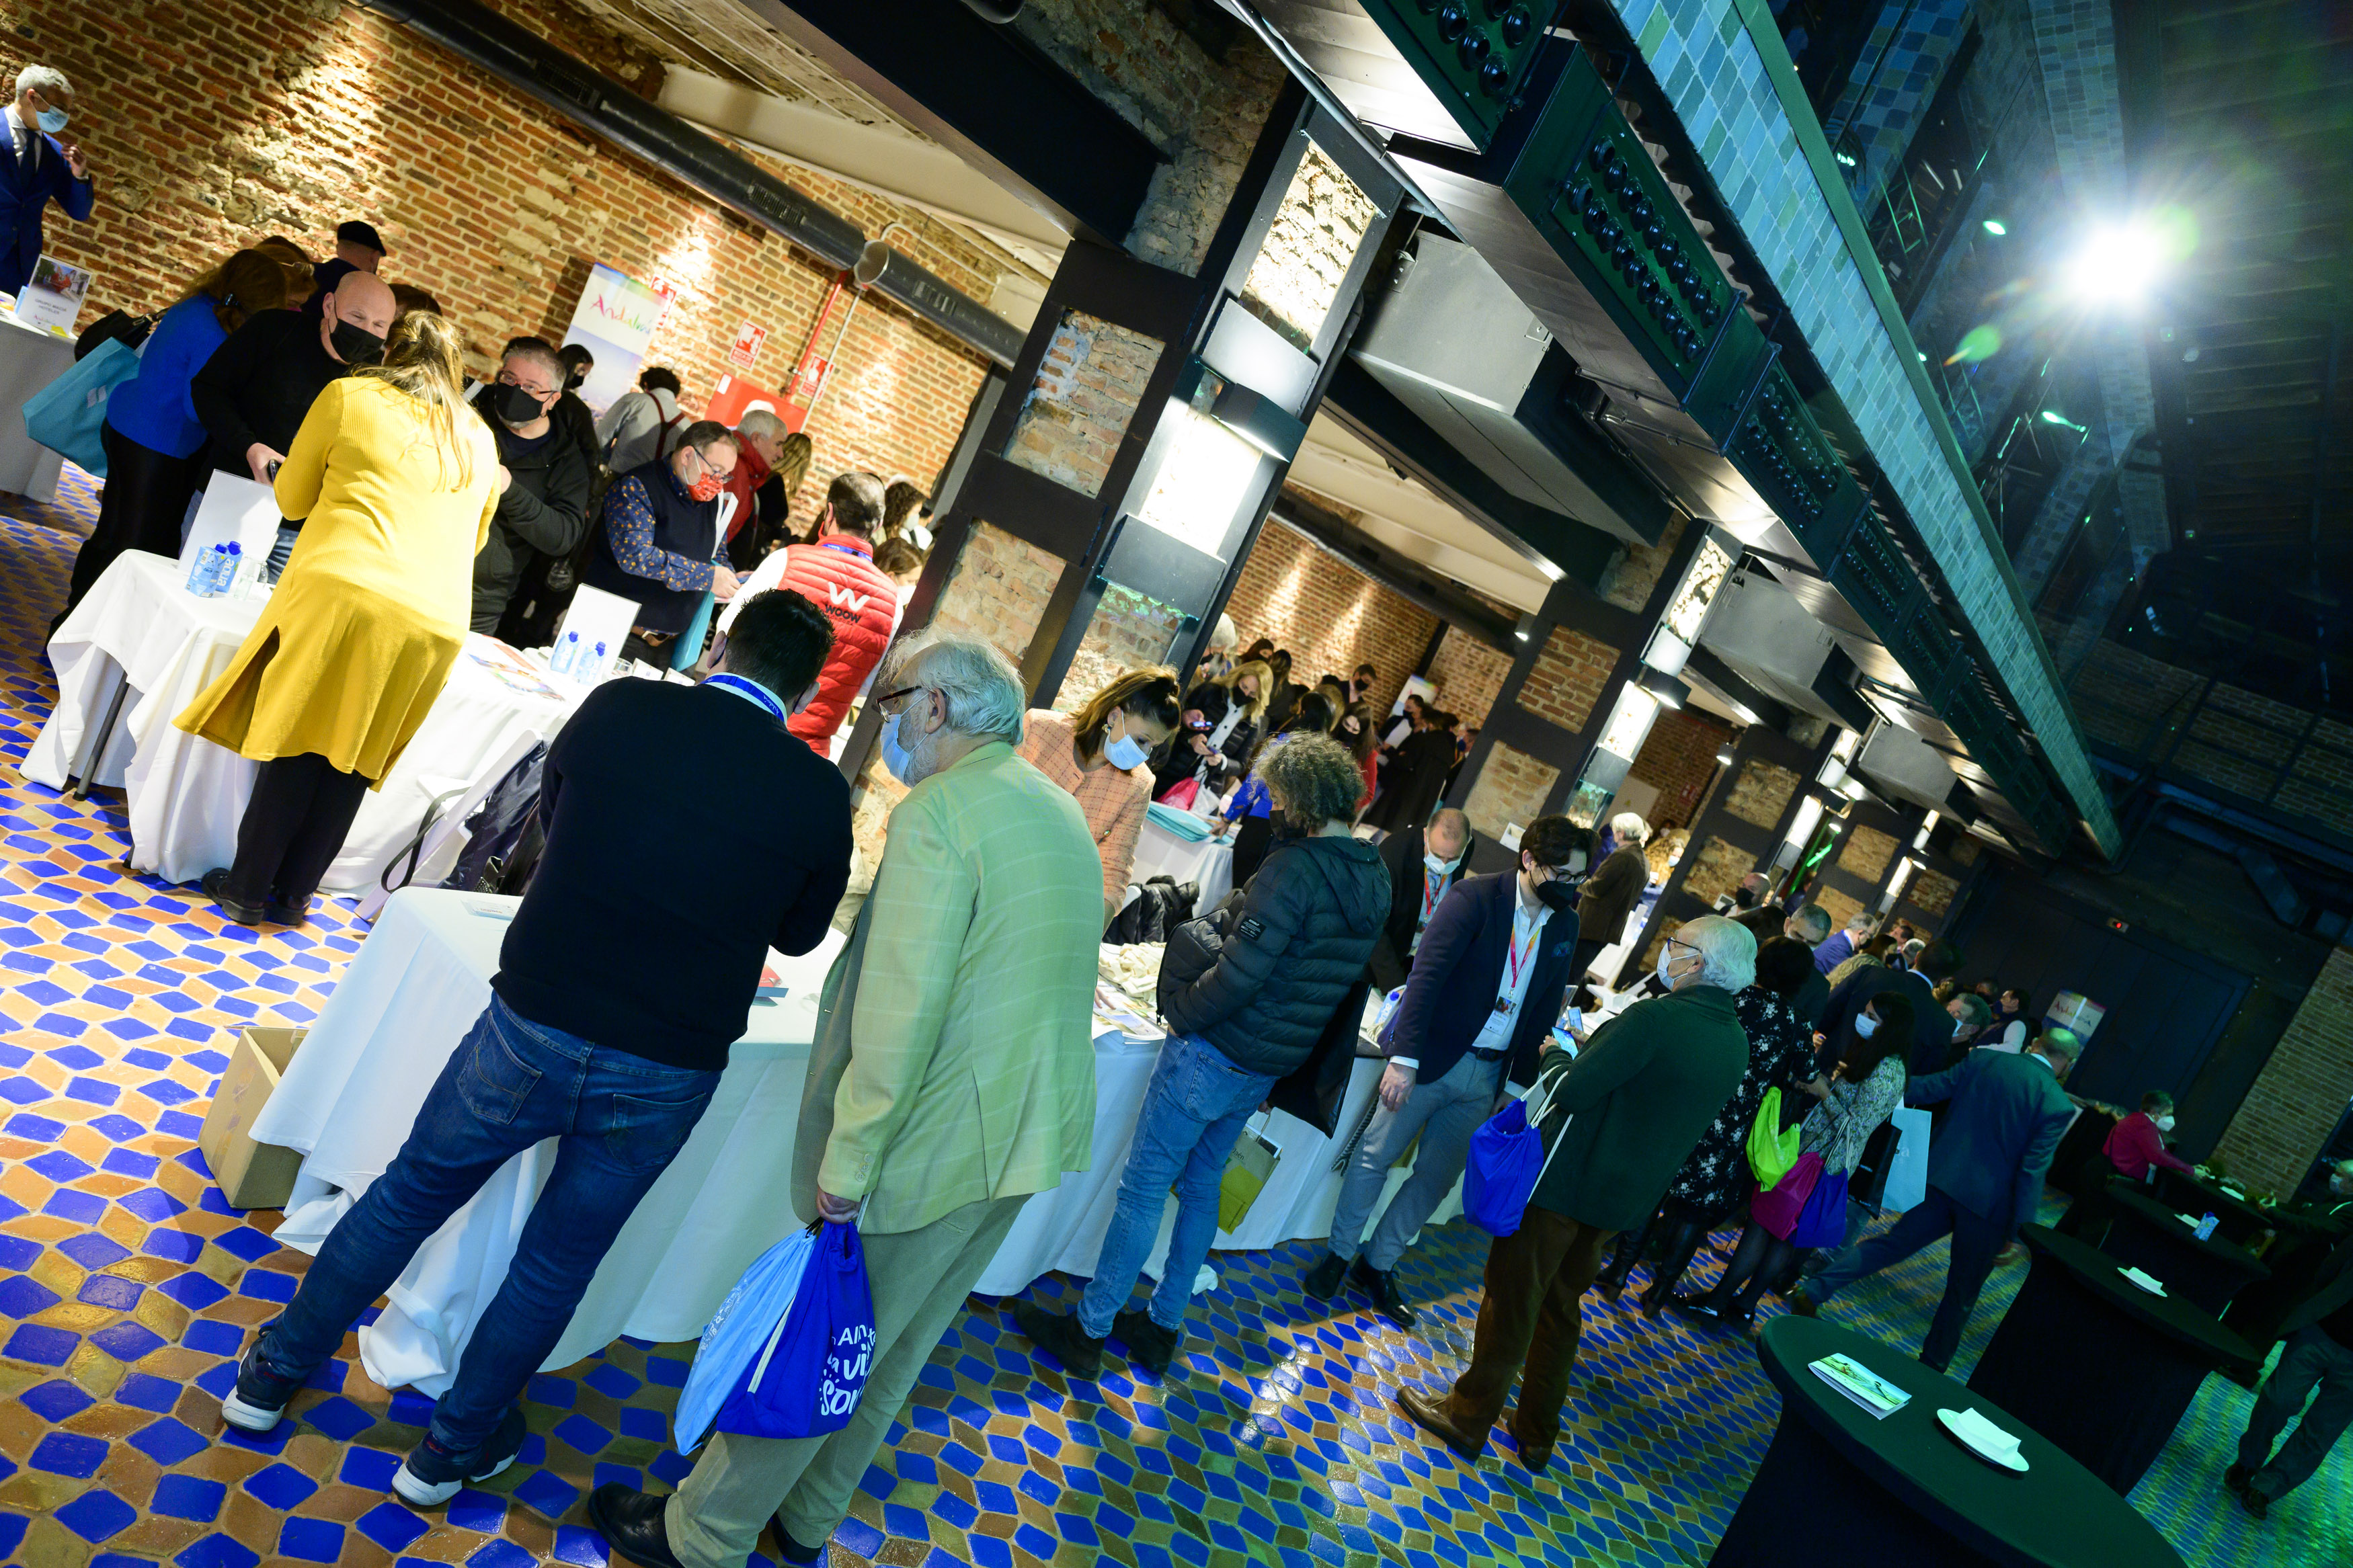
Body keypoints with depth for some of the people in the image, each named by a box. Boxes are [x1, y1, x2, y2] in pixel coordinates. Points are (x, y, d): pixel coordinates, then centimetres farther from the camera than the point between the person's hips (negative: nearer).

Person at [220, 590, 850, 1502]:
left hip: (531, 1029, 1)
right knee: (559, 1259, 21)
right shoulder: (819, 794, -10)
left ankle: (275, 1374, 42)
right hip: (663, 1079, 0)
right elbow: (801, 934, 8)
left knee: (410, 1194, 24)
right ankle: (454, 1446, 39)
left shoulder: (619, 708, -7)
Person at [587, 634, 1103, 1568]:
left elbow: (900, 1009, -23)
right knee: (892, 1349, 22)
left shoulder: (937, 814, -19)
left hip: (929, 1146, -8)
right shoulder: (1065, 816, 8)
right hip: (1029, 1142, 8)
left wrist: (847, 1160, -17)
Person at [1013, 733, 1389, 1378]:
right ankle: (1162, 1326, 31)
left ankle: (1089, 1331, 15)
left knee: (1143, 1187, 4)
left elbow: (1239, 974, -26)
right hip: (1266, 1067, 9)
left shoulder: (1296, 867, -23)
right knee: (1201, 1186, 20)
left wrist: (1178, 1009, -11)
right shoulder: (1375, 881, 4)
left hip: (1213, 1054, -8)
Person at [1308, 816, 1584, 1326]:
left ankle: (1377, 1265, 28)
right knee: (1376, 1156, 4)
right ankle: (1338, 1254, 24)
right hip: (1433, 1056, -5)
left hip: (1489, 1075, 5)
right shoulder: (1474, 897, -13)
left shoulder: (1565, 925, 4)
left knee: (1438, 1179, 11)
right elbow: (1426, 976, -18)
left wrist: (1522, 1075, 6)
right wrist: (1404, 1057, -23)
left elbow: (1547, 1003, 10)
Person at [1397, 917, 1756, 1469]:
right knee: (1560, 1305, 22)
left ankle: (1468, 1418, 21)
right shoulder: (1737, 1044, 1)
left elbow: (1571, 1090, -25)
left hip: (1565, 1182, -7)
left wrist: (1554, 1057, -3)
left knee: (1513, 1299, 8)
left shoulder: (1656, 1018, -25)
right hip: (1629, 1196, 8)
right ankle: (1537, 1433, 33)